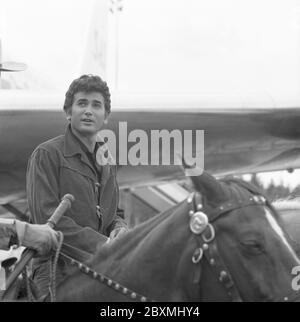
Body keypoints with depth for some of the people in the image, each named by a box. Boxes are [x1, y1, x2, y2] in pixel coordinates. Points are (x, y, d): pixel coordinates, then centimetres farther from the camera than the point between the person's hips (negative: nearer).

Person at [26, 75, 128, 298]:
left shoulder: (108, 160, 17)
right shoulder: (47, 155, -4)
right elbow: (47, 217, -13)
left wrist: (119, 227, 0)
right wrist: (100, 244, -17)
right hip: (58, 270, -6)